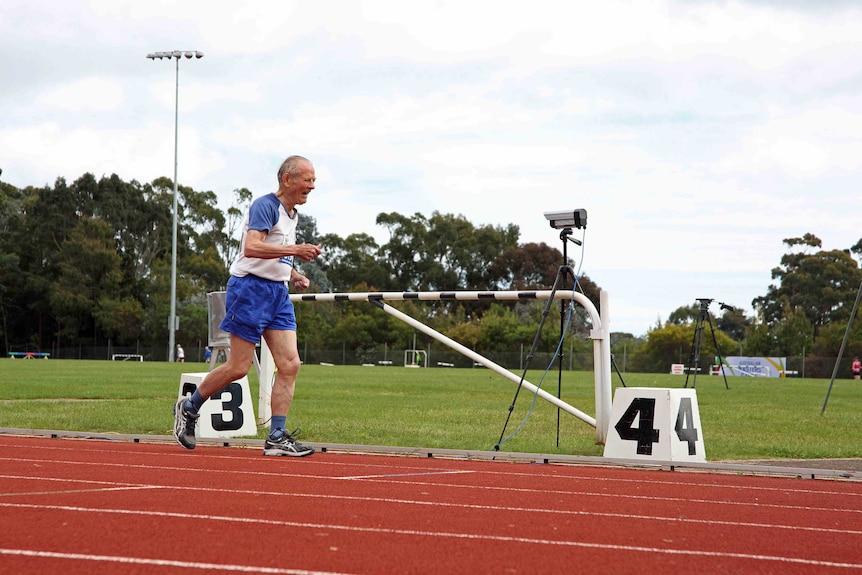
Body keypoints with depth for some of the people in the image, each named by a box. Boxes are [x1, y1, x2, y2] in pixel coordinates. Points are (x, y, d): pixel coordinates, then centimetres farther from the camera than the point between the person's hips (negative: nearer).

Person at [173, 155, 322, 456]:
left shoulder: (292, 214, 18)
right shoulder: (264, 206, -12)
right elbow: (252, 247, -27)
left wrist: (293, 275, 14)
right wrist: (294, 250, -30)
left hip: (278, 293, 9)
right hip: (251, 288, -9)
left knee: (290, 364, -4)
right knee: (238, 367, -5)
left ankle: (277, 438, -1)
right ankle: (188, 408, 17)